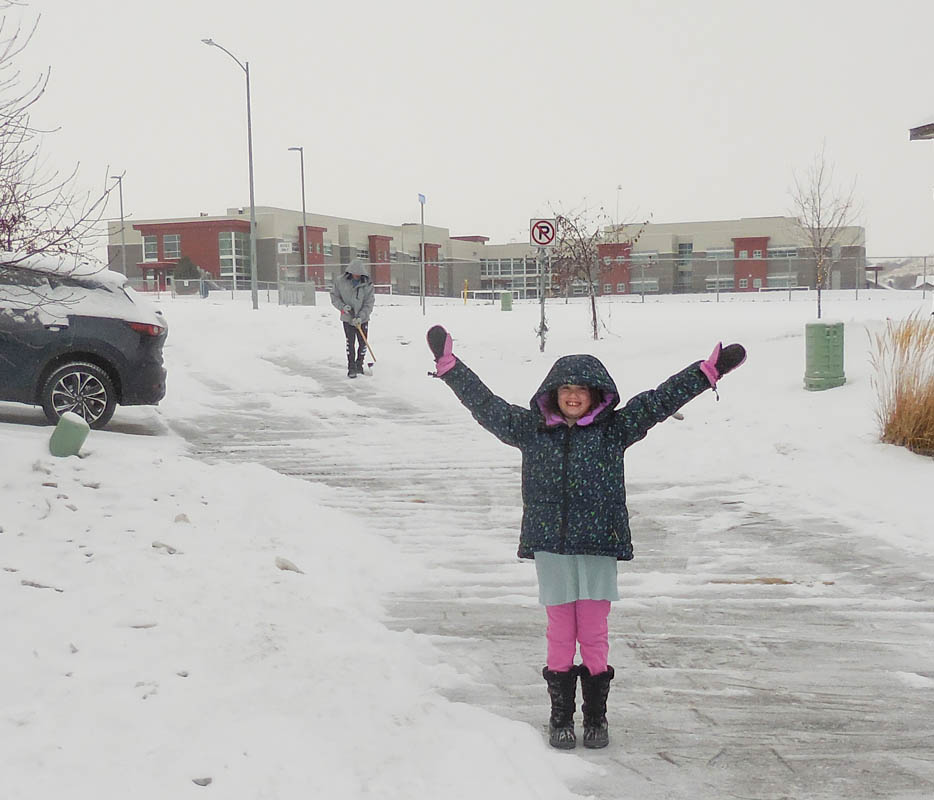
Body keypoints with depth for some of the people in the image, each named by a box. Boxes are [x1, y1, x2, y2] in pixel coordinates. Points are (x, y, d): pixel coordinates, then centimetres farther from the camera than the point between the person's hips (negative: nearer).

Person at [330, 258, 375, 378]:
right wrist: (343, 307, -15)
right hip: (347, 318, -1)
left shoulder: (367, 285, -10)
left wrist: (360, 316, -21)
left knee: (363, 343, 5)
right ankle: (351, 368, 1)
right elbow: (334, 296, 1)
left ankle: (359, 365, 24)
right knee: (350, 343, -5)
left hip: (362, 318, 1)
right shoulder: (340, 281, -8)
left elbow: (369, 304, -10)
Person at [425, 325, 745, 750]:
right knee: (560, 634, 6)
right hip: (550, 547, 1)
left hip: (599, 545, -1)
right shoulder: (530, 428, 6)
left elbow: (659, 401, 1)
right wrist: (449, 364, 10)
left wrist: (709, 370, -2)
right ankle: (561, 717, 19)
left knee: (594, 634, 5)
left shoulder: (614, 429, 3)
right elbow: (485, 403, 10)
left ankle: (596, 716, 19)